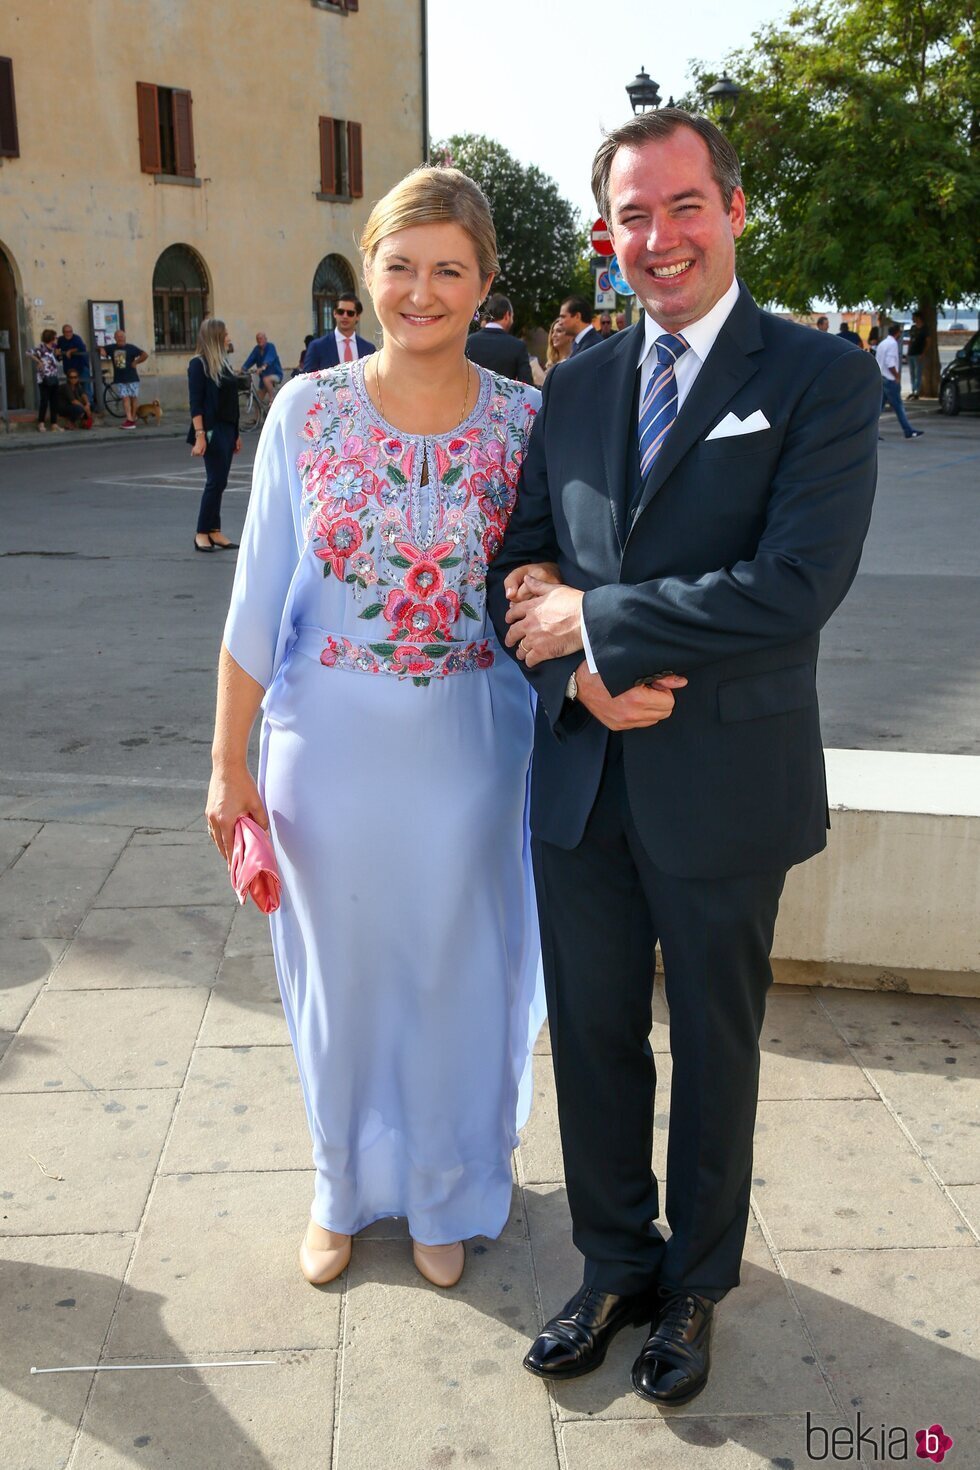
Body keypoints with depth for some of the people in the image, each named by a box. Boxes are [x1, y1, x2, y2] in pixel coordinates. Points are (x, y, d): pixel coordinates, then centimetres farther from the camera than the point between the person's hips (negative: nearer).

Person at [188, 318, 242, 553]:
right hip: (212, 430, -7)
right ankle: (201, 533, 1)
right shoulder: (199, 364, -8)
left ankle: (214, 531, 12)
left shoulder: (224, 363, 14)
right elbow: (195, 403, -13)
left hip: (227, 429, 7)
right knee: (216, 481, -7)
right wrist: (199, 435, -20)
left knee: (219, 482, 8)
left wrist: (236, 433, 17)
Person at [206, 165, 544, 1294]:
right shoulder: (307, 411, -5)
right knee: (342, 972, 16)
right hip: (330, 744, 0)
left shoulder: (526, 420, -5)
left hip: (466, 750, 0)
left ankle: (446, 1195, 41)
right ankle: (344, 1187, 42)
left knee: (455, 976, 14)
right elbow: (257, 601, -3)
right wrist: (230, 761, -2)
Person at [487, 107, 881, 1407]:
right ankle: (616, 1264, 39)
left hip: (724, 788, -4)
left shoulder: (823, 380, -8)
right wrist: (582, 675, -13)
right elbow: (524, 569, 7)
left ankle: (695, 1285, 38)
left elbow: (796, 587, -20)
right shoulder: (575, 387, 8)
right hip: (582, 779, 4)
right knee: (593, 1041, 16)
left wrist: (595, 619, -16)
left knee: (714, 1051, 15)